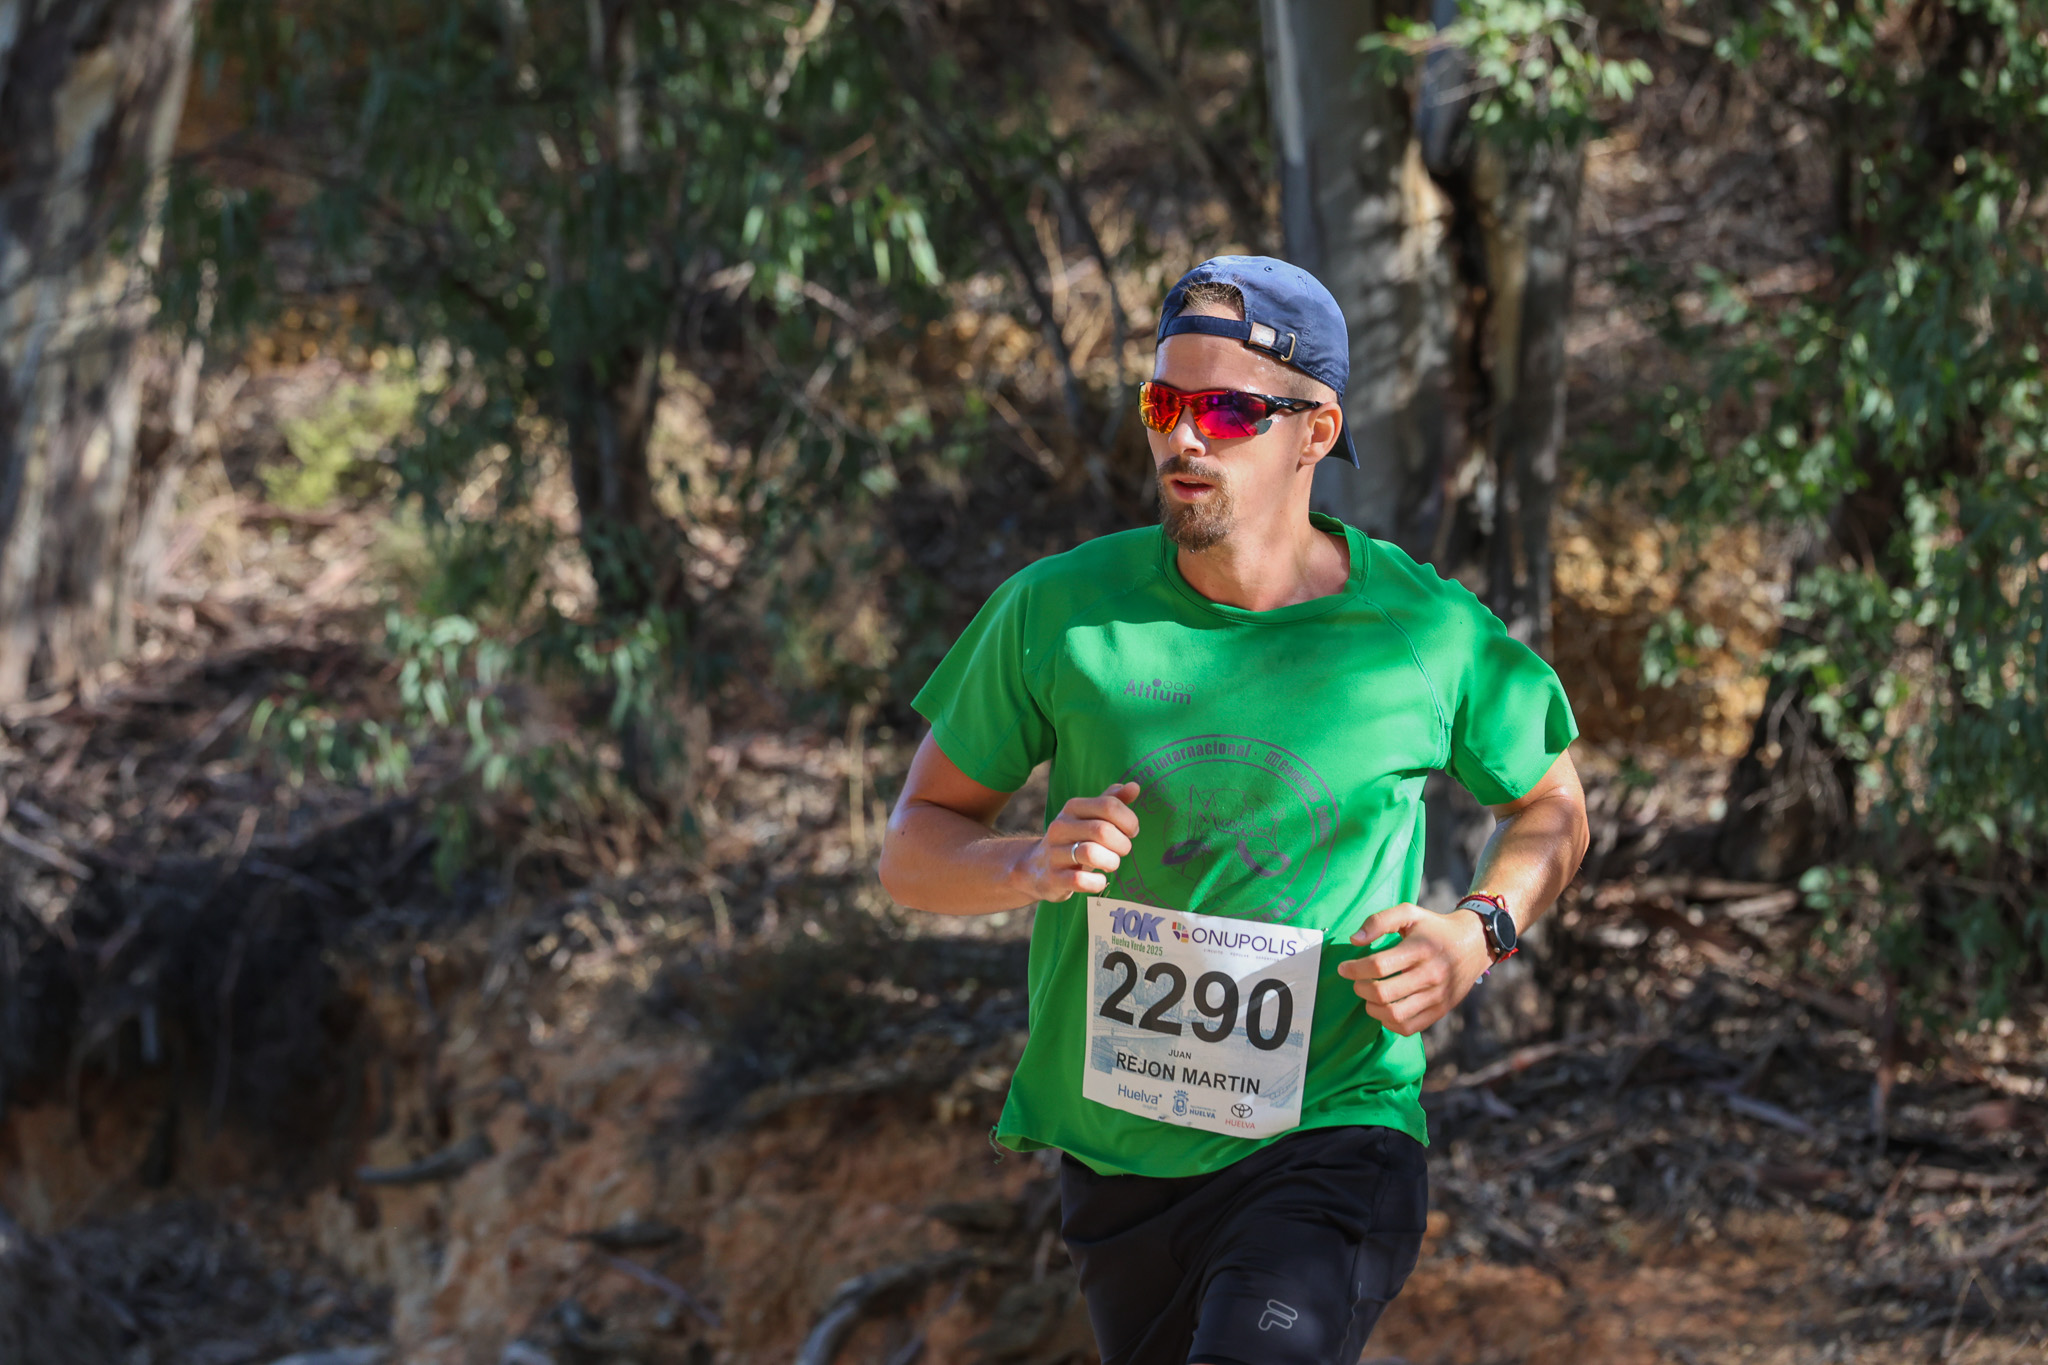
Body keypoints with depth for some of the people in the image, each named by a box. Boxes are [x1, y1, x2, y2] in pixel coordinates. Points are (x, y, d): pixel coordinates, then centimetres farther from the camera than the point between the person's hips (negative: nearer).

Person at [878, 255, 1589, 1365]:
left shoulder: (1427, 635, -6)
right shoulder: (1059, 611, -4)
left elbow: (1551, 807, 13)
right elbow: (912, 850, 3)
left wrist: (1479, 935, -7)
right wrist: (1032, 866, -19)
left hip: (1332, 1141, -3)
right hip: (1115, 1152, 3)